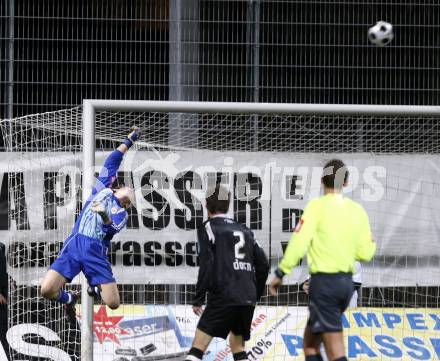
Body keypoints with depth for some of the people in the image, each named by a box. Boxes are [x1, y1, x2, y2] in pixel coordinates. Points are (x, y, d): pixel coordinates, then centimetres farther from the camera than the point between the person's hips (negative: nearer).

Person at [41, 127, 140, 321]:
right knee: (47, 290, -19)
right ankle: (69, 298, 18)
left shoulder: (122, 213, 16)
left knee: (113, 303, -11)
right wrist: (128, 142, 25)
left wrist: (105, 216, -27)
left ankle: (96, 288, 26)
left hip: (96, 253, 0)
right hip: (74, 245, 0)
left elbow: (112, 228, -7)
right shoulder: (103, 189, 22)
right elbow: (111, 162, 27)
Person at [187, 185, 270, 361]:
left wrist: (198, 299, -5)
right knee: (237, 344, 21)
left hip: (223, 298, -6)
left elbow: (206, 265, -9)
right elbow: (263, 264, 15)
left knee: (199, 345, -7)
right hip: (247, 299, 6)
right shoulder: (244, 230, 19)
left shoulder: (208, 228, 2)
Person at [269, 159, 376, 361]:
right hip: (346, 282, 6)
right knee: (310, 342, 19)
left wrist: (280, 273, -7)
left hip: (324, 282, -6)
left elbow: (299, 244, -15)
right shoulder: (357, 211, 6)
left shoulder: (317, 206, -9)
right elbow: (365, 253, 5)